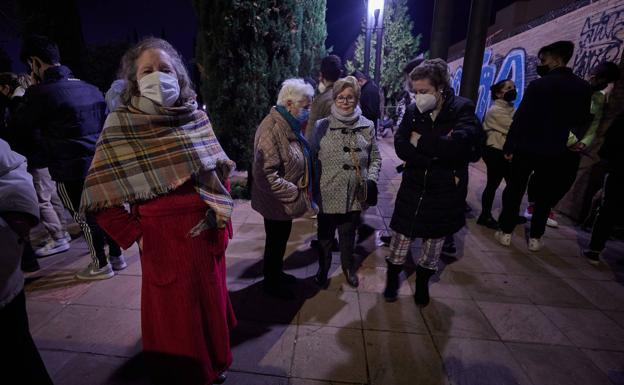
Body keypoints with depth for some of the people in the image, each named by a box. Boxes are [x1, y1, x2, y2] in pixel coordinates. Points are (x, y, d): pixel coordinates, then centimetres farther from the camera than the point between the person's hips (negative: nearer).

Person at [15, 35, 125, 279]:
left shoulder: (40, 92, -11)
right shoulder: (91, 89, 9)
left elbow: (20, 128, 2)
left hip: (70, 170, -6)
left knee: (85, 217, 6)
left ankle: (101, 265, 18)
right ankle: (116, 256, 27)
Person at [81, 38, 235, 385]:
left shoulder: (196, 116, 3)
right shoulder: (122, 124, -8)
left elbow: (221, 170, 10)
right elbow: (101, 193, -6)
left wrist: (220, 211, 2)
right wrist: (134, 234, -9)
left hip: (207, 231, 4)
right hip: (163, 236, -4)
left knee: (211, 300, 20)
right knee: (175, 313, 12)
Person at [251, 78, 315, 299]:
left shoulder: (288, 124, 5)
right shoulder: (272, 129, -26)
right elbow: (265, 175, -31)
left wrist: (295, 192, 8)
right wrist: (293, 193, -23)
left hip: (285, 201, 9)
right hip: (277, 203, -8)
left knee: (280, 241, 24)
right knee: (275, 242, 12)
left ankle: (277, 274, 46)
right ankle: (271, 283, 36)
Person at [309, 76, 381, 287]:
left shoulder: (367, 126, 1)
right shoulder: (322, 126, -6)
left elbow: (375, 159, 8)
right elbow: (311, 157, -2)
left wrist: (371, 180, -6)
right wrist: (311, 188, -6)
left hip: (355, 195, 2)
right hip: (327, 195, -1)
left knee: (348, 234, 21)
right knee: (325, 236, 16)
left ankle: (348, 266, 48)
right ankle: (323, 268, 43)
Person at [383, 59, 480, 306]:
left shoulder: (463, 109, -8)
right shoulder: (413, 110, -1)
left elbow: (457, 146, -26)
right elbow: (401, 147, -12)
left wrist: (420, 141, -16)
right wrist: (438, 152, -20)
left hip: (444, 192, -1)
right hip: (412, 189, 1)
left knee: (434, 243, 15)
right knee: (400, 240, 9)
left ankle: (422, 284, 39)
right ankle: (392, 279, 34)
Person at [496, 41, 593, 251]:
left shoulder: (538, 84, -9)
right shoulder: (584, 88, 6)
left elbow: (520, 118, -13)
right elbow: (584, 121, 10)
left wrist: (509, 146, -9)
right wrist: (573, 141, 21)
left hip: (527, 149, -3)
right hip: (557, 153, 4)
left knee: (514, 191, 8)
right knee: (544, 196, 12)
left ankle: (506, 232, 11)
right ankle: (535, 238, 17)